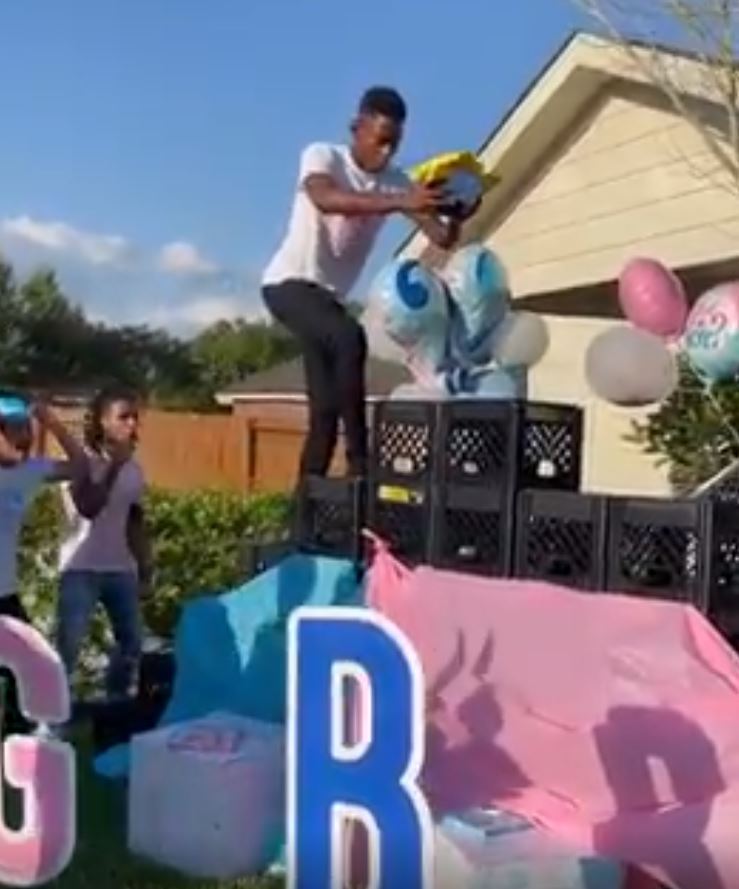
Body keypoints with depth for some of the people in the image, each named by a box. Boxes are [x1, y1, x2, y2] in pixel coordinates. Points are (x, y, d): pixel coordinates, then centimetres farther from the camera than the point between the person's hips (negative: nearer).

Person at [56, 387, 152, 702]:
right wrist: (114, 466, -21)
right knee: (68, 646, -6)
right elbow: (88, 508, -26)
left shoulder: (134, 468, 7)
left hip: (121, 569, 6)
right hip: (81, 568, -6)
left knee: (131, 643, 11)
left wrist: (145, 566, 14)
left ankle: (117, 703, 26)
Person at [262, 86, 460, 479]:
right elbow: (326, 200, -36)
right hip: (289, 283, -7)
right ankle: (359, 462, -27)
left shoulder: (395, 182, 2)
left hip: (330, 295, 7)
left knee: (327, 408, 2)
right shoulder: (322, 155, -11)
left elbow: (442, 239, -6)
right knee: (349, 338, -32)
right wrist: (399, 204, -46)